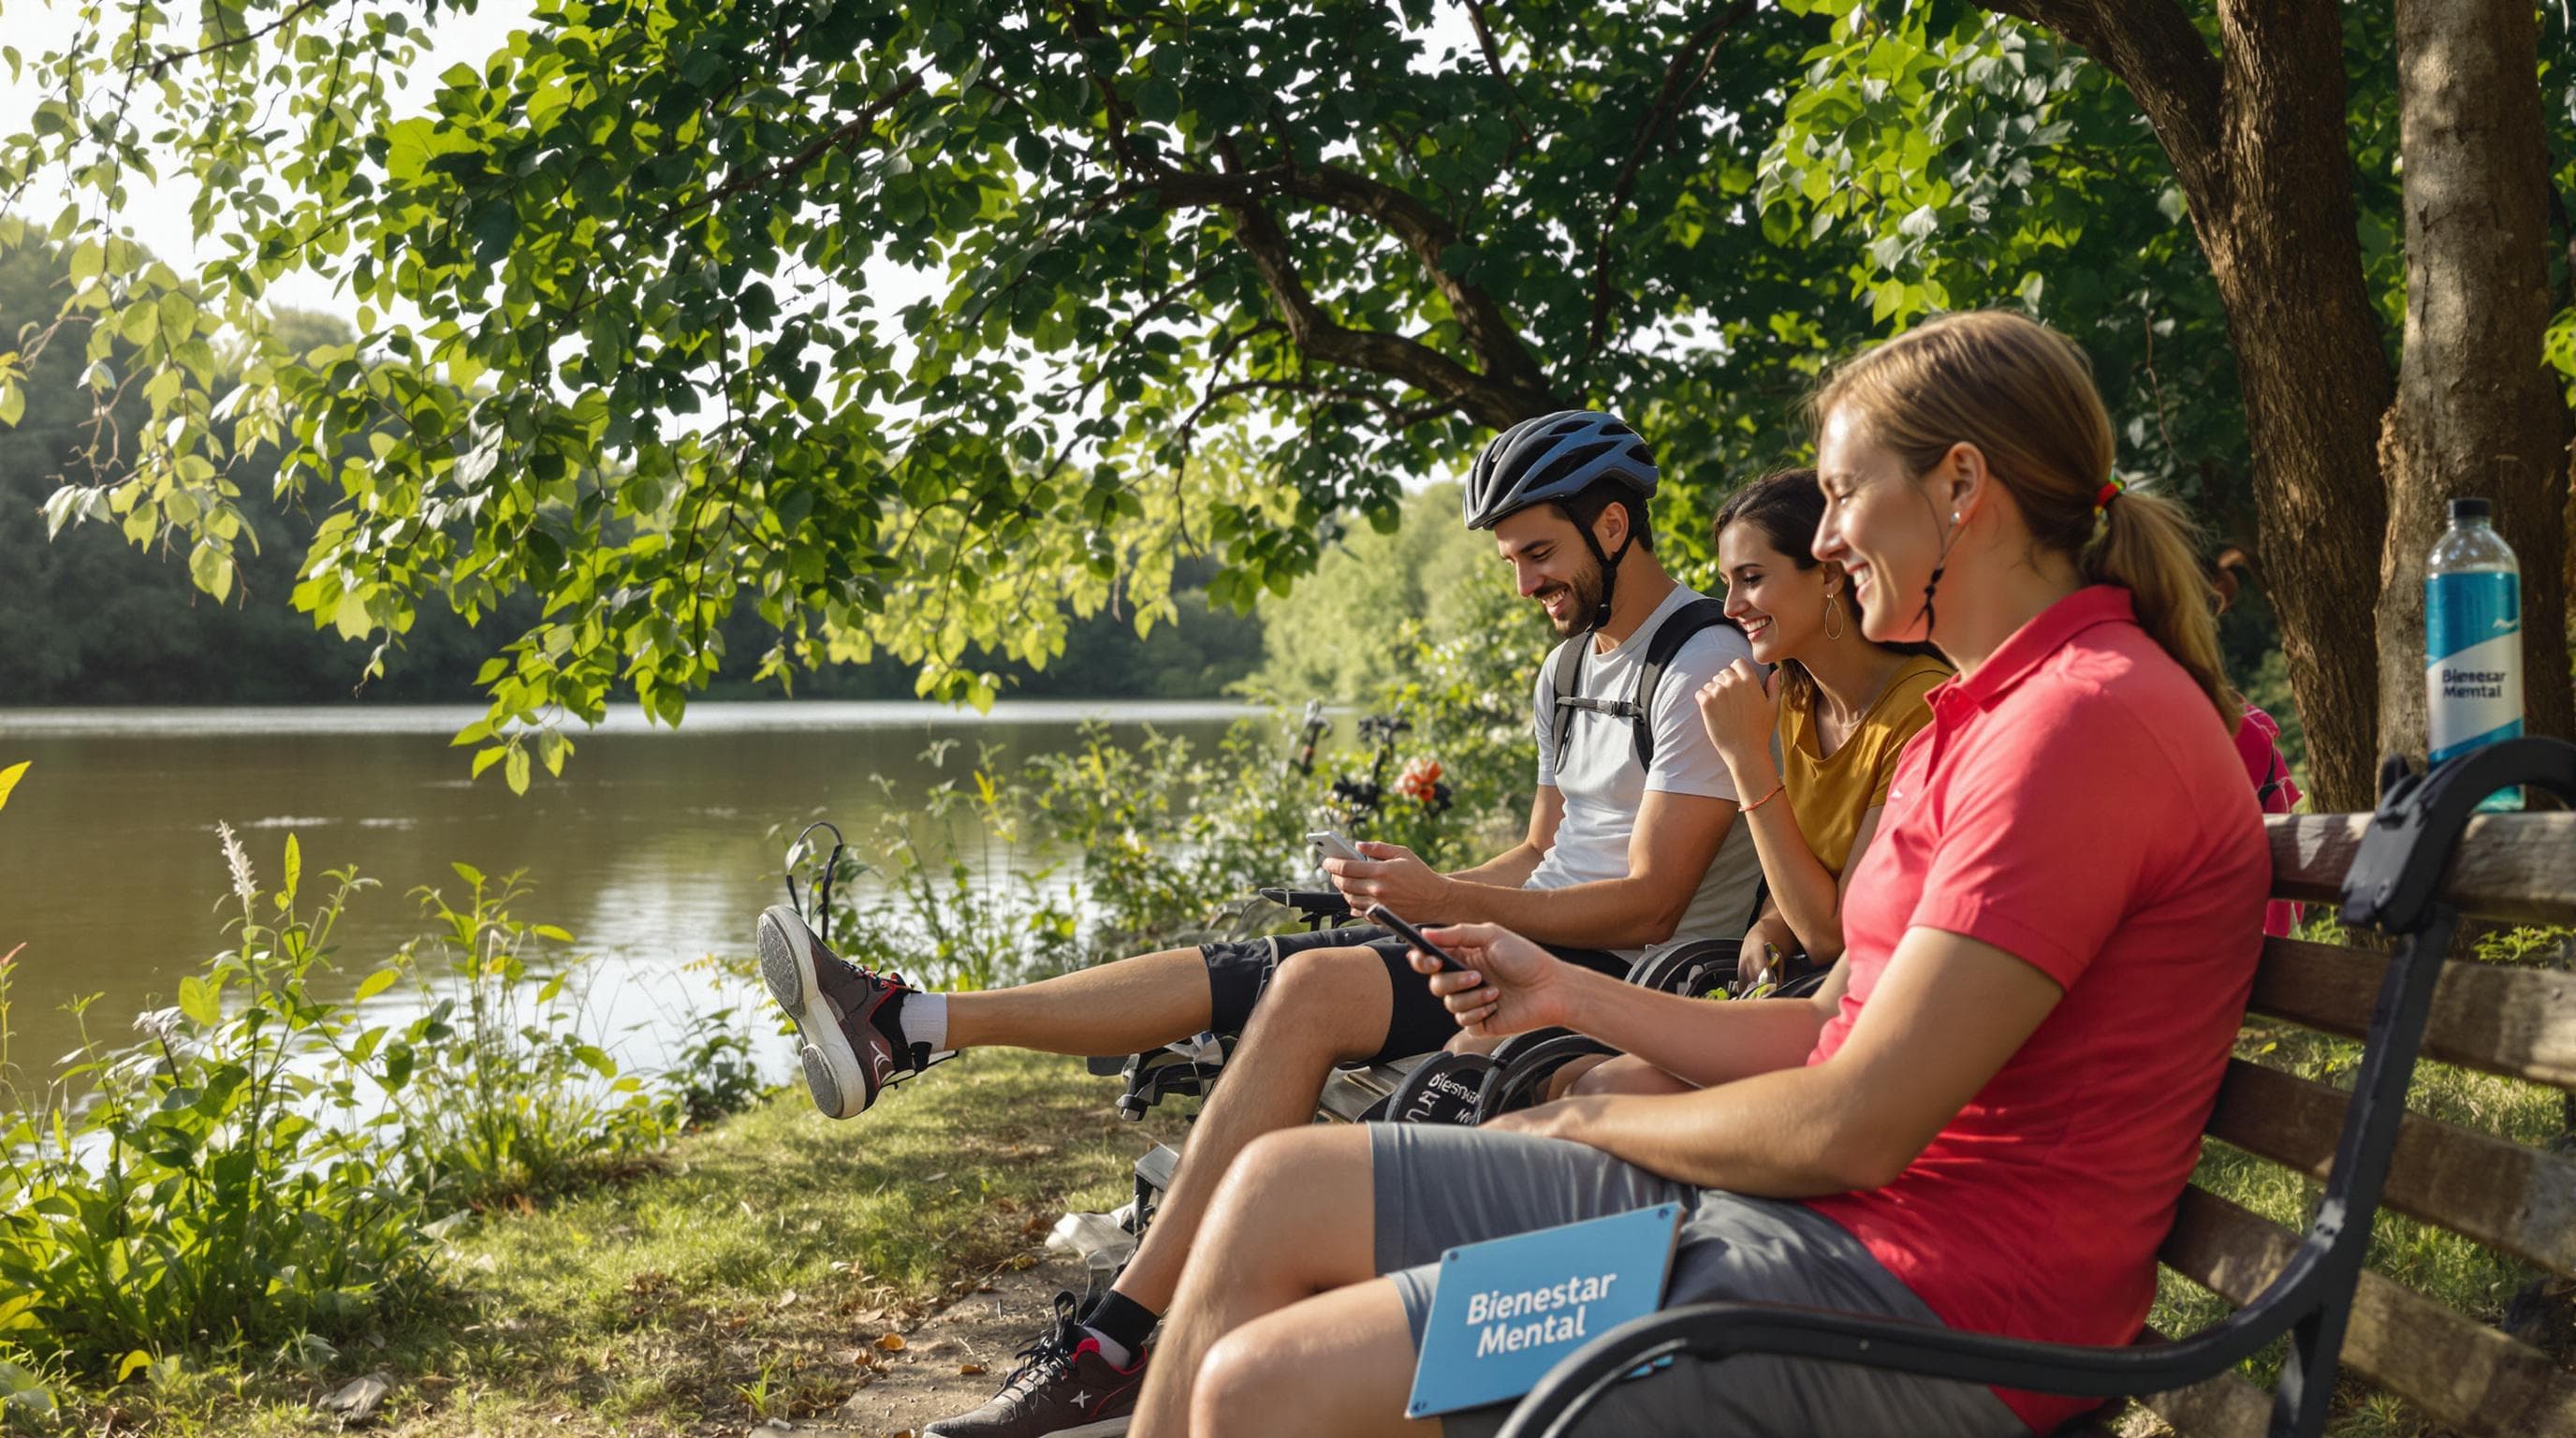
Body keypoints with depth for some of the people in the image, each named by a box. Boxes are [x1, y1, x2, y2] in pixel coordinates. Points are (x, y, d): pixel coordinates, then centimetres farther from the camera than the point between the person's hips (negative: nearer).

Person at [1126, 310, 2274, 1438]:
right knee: (1277, 1193, 6)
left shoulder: (2091, 719, -17)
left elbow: (1853, 1125, -20)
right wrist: (1572, 995, 15)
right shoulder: (1974, 717, 18)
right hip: (1813, 1203, 10)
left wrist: (1593, 1118, -4)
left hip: (1920, 1290, -10)